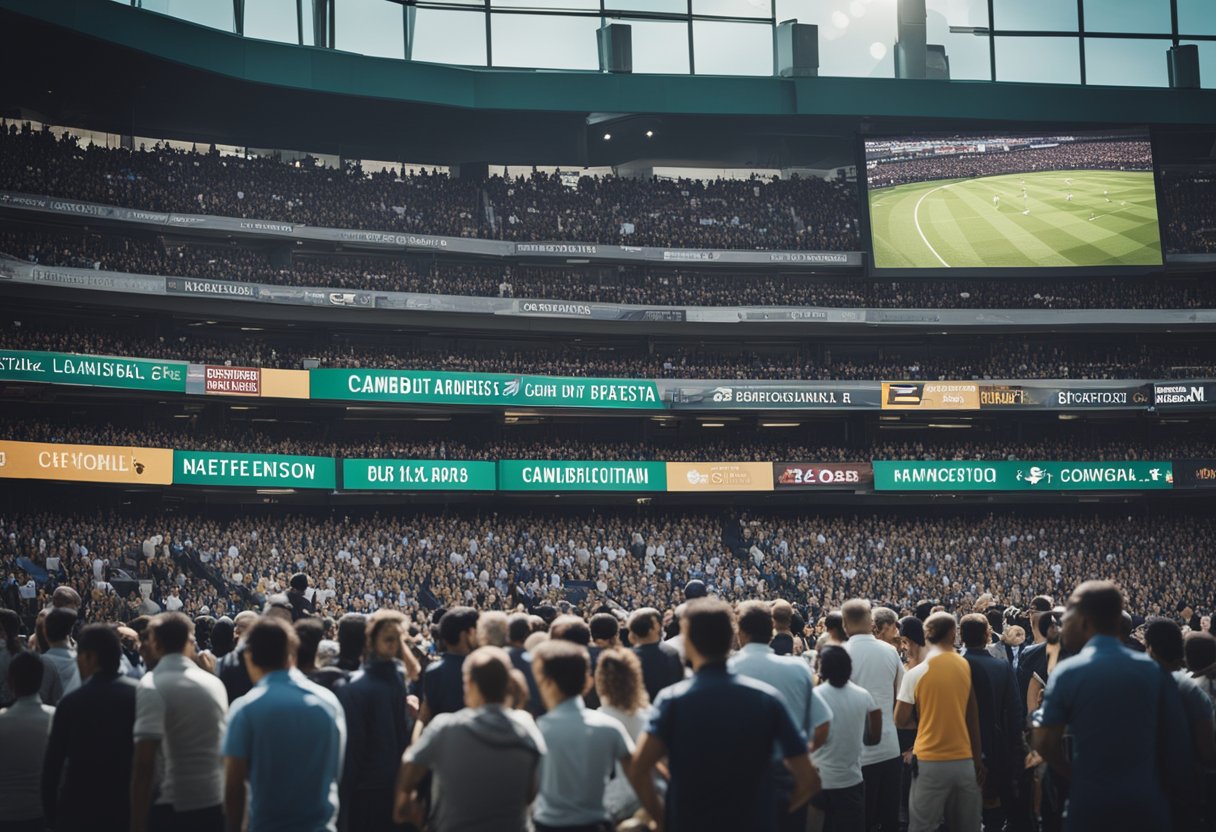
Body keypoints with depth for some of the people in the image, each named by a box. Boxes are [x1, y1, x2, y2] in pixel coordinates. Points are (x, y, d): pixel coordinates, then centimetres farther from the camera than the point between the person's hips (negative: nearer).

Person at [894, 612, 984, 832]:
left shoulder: (917, 673, -7)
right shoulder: (967, 667, 0)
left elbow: (901, 720, -2)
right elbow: (974, 717, 5)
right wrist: (978, 760, 11)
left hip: (930, 761, -3)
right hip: (965, 759, 3)